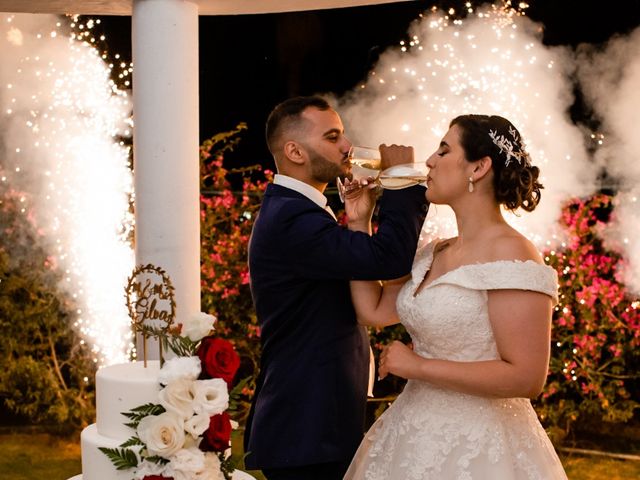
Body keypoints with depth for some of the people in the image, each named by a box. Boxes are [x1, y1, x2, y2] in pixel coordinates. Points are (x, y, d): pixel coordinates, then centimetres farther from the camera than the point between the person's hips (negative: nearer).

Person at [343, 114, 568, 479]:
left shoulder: (511, 254, -18)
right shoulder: (434, 254, 8)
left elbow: (527, 377, -23)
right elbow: (373, 310, 4)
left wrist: (419, 366, -18)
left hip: (477, 449, -8)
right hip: (416, 436, 8)